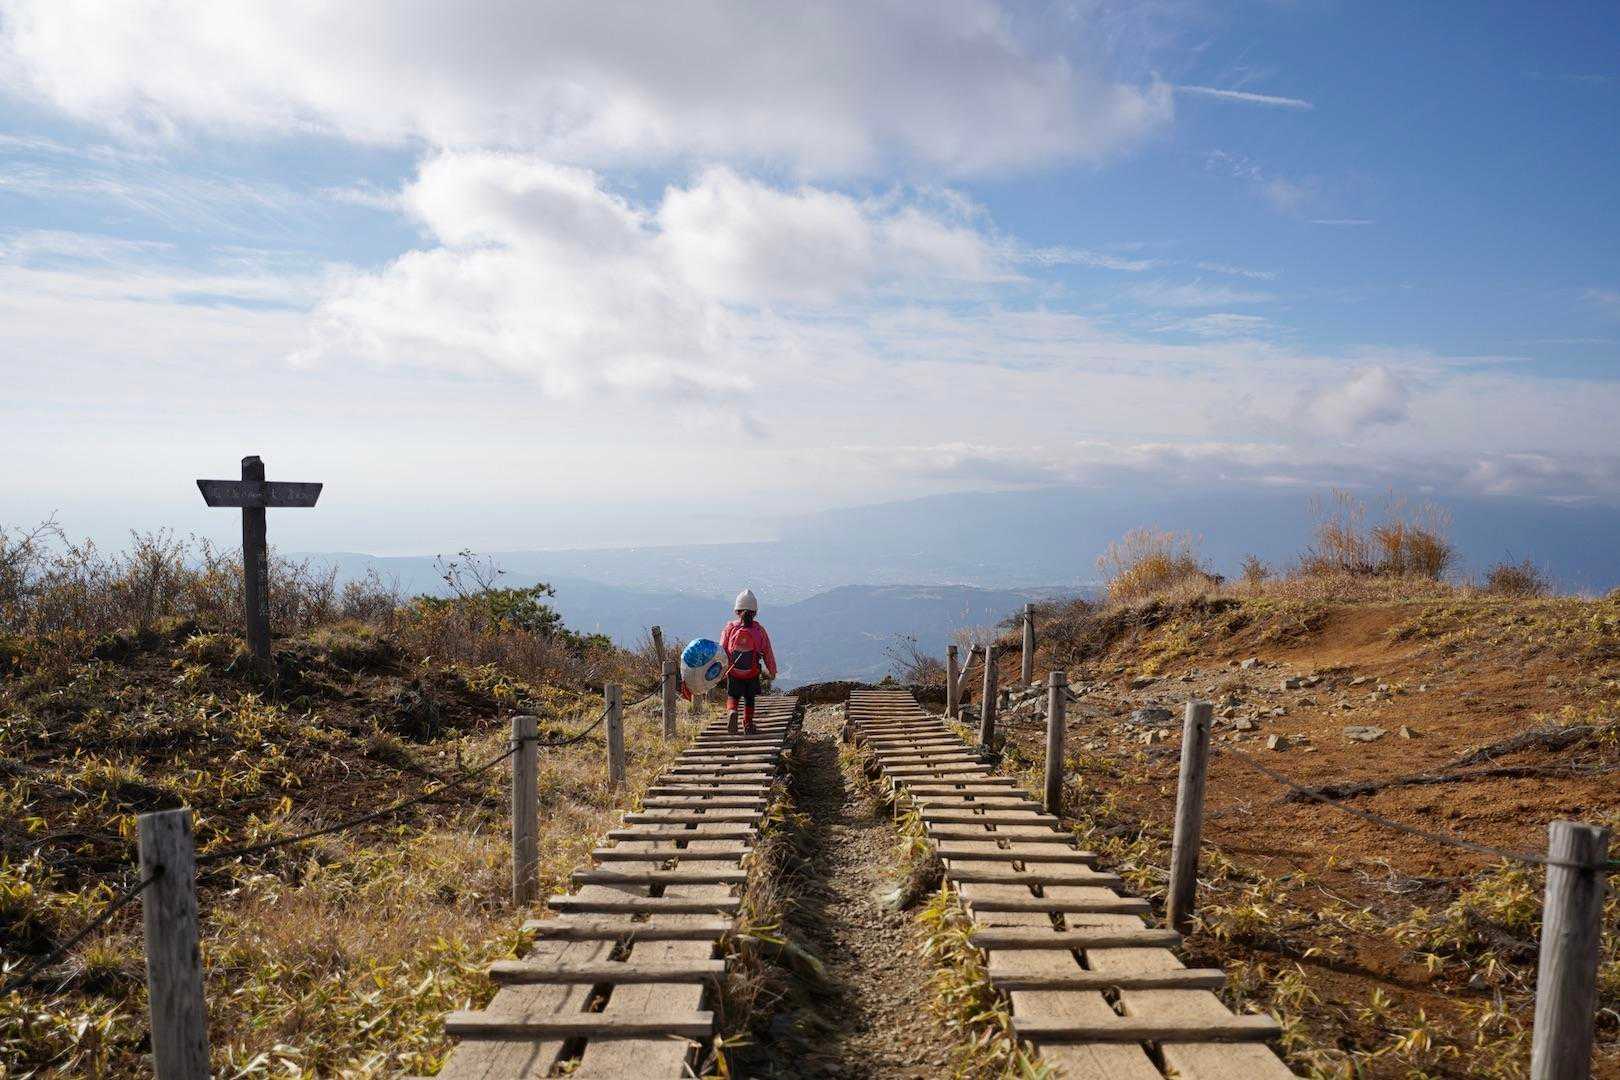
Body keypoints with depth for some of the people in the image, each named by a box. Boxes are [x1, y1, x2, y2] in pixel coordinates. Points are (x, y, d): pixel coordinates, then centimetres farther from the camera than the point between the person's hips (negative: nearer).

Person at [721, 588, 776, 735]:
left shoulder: (730, 627, -7)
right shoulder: (759, 630, -7)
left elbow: (721, 650, -3)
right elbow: (767, 652, 0)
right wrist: (772, 670, 14)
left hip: (733, 672, 0)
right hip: (753, 673, 0)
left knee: (732, 696, 14)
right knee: (749, 698, 19)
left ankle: (732, 712, -15)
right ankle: (748, 725, 21)